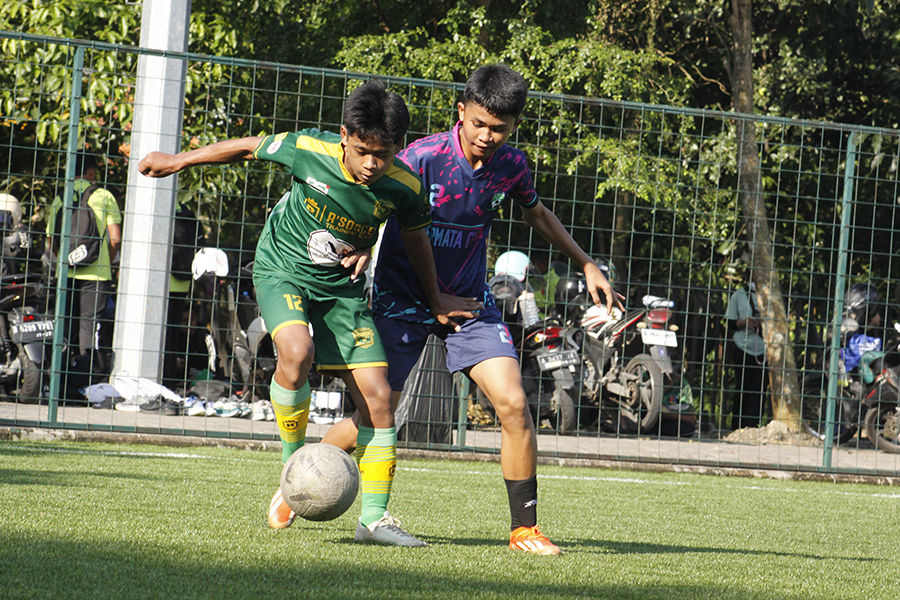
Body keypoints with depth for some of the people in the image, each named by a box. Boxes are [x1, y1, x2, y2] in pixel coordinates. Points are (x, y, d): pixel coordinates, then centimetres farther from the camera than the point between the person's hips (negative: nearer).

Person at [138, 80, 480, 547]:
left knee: (377, 394, -7)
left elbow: (413, 235, 5)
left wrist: (434, 300, 17)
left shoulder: (404, 187, -18)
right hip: (282, 268, -3)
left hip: (342, 285, 3)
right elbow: (250, 148, -5)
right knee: (296, 351, -32)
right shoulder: (309, 150, -24)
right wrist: (178, 161, 6)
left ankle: (374, 515, 4)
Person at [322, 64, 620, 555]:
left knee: (513, 403, -13)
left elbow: (537, 214, 15)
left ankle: (524, 526, -1)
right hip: (403, 298, -3)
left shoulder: (511, 166, -7)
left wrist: (586, 265, 17)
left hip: (469, 299, 3)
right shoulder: (422, 158, -22)